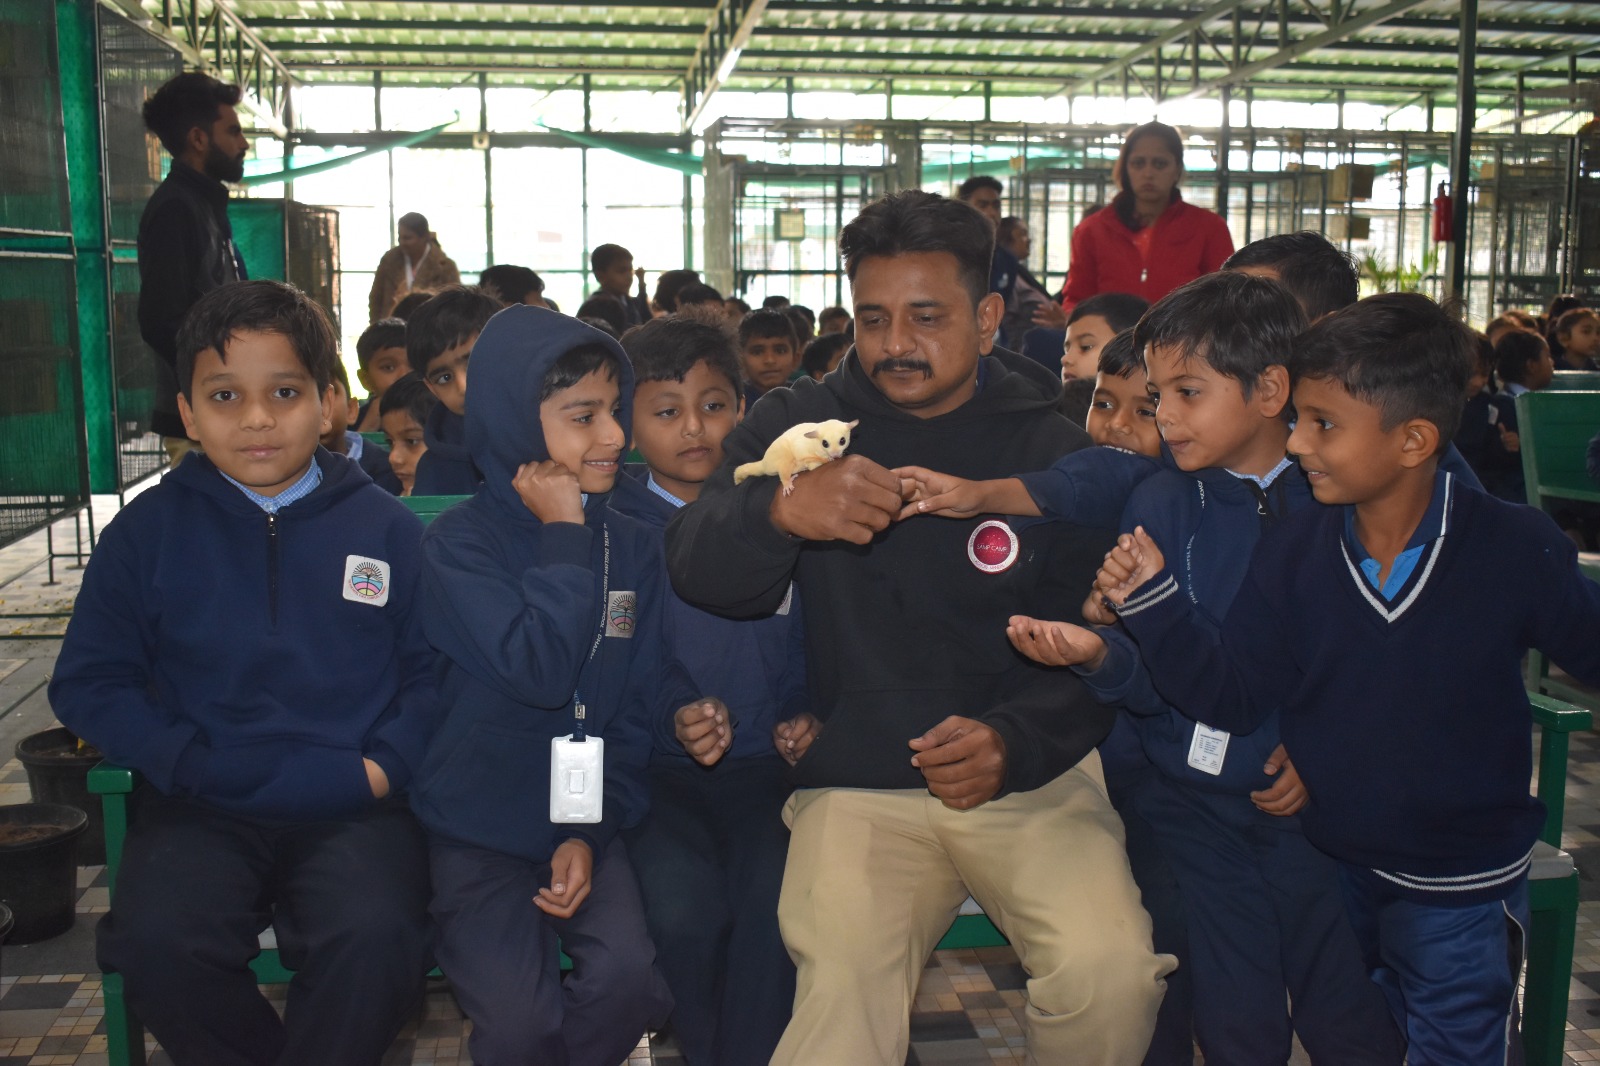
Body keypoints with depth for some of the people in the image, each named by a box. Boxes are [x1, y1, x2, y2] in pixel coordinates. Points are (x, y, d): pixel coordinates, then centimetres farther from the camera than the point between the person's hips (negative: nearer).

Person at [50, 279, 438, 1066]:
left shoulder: (386, 528, 5)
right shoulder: (149, 531, 7)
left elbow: (433, 672, 7)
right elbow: (88, 683, 7)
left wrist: (386, 766, -9)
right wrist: (182, 762, -7)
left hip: (351, 809, -1)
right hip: (201, 810, 2)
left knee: (375, 938, -29)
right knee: (156, 944, -26)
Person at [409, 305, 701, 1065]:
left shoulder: (634, 547, 2)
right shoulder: (460, 541, -9)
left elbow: (641, 703, 3)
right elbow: (538, 671, -23)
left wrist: (590, 834, -6)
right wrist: (564, 539, -16)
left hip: (587, 819, 3)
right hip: (480, 826, -3)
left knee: (631, 979, -19)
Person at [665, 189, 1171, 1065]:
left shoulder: (1053, 450, 3)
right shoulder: (798, 425, 5)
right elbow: (697, 572, -9)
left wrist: (1014, 741, -19)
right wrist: (780, 512, -31)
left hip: (1033, 774, 1)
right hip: (856, 785, 0)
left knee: (1110, 970, -21)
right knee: (842, 989, -26)